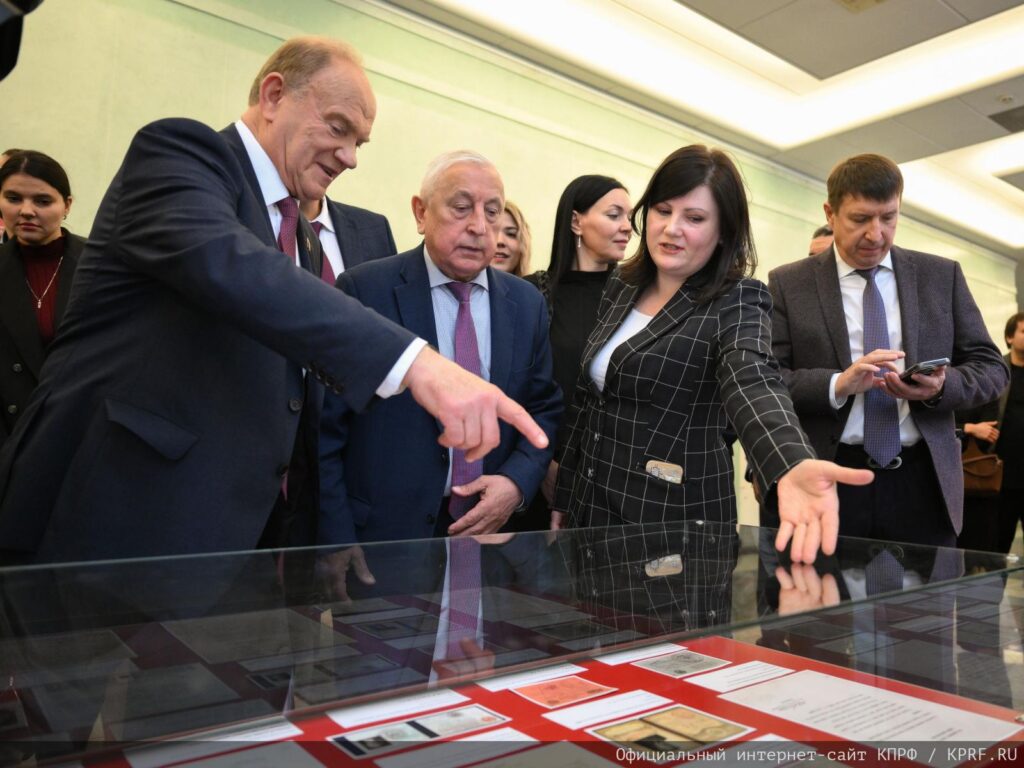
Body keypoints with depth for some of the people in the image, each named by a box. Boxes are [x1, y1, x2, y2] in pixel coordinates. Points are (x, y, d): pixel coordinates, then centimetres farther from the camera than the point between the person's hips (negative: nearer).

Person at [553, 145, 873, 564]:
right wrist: (563, 495, 11)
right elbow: (587, 398, 9)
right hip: (591, 506, 6)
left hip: (672, 521, -5)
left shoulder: (734, 304, -12)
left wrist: (793, 465, -52)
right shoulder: (620, 286, 4)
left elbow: (753, 384, -32)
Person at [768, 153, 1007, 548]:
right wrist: (838, 385, -21)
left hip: (922, 483, 3)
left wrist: (941, 386, -12)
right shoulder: (788, 284, 2)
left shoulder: (943, 276, 10)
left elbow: (990, 367, 10)